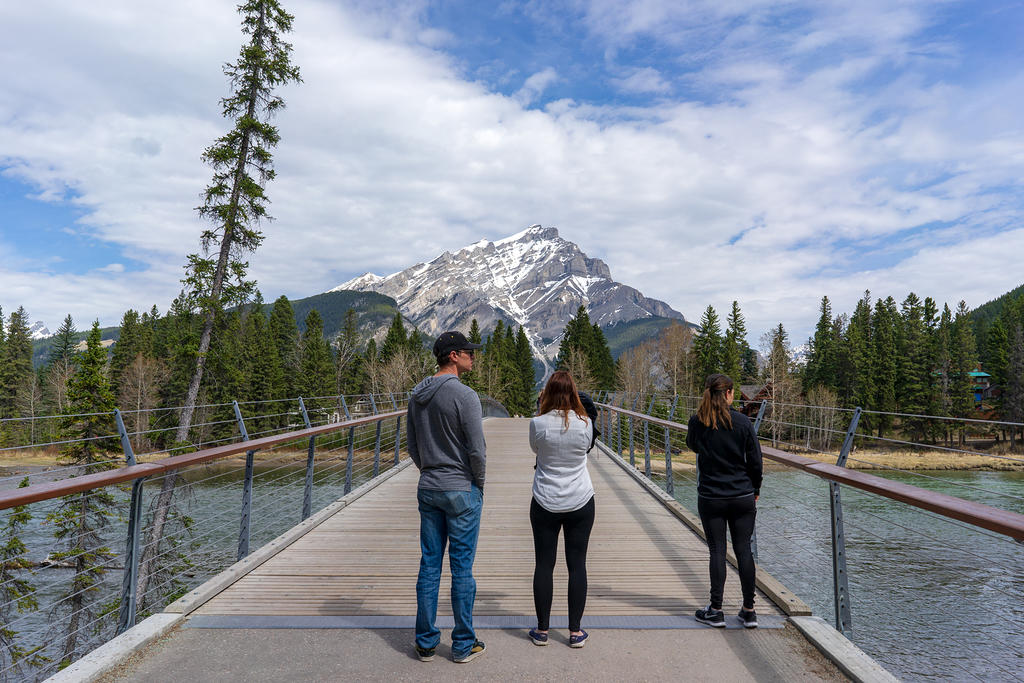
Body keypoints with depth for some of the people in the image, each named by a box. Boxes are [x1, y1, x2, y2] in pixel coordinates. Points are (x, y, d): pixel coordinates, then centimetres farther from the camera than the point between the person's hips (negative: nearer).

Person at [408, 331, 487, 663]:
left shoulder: (417, 396, 5)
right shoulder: (465, 395, -17)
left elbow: (413, 448, 12)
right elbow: (477, 450, -16)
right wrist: (479, 484, 0)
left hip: (428, 490, 6)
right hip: (462, 491, -6)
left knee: (429, 566, 13)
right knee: (462, 569, 4)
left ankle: (425, 642, 23)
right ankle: (464, 644, 17)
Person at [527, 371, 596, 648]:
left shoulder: (538, 423, -11)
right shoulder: (585, 423, -8)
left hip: (545, 503, -1)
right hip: (581, 502, 1)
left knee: (544, 564, 9)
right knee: (577, 564, 9)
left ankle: (542, 630, 19)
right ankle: (575, 631, 16)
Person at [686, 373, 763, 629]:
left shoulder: (697, 422, -7)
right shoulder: (742, 421, -8)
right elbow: (755, 460, -2)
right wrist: (755, 489, 11)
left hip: (710, 497, 0)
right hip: (743, 497, 1)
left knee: (717, 551, 6)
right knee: (743, 550, 9)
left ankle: (716, 610, 11)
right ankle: (749, 610, 18)